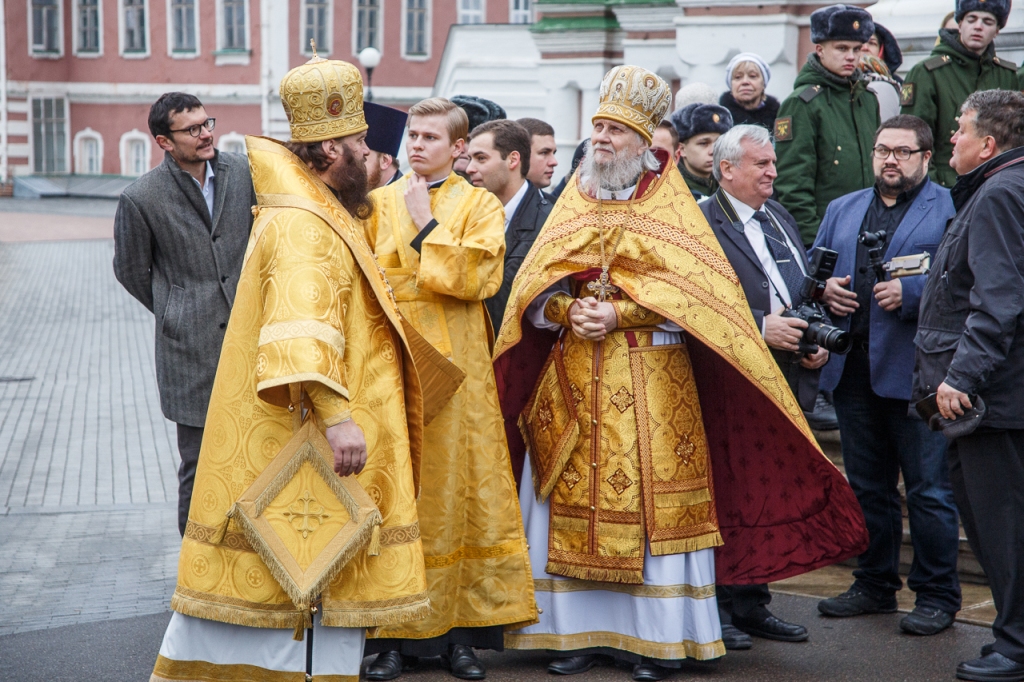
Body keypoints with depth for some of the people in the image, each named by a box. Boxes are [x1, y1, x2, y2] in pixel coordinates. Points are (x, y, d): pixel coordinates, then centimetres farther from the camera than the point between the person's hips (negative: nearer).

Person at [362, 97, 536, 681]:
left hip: (454, 367, -1)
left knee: (457, 489, 0)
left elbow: (478, 276, -10)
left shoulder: (480, 205, 6)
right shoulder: (378, 203, 13)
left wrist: (427, 227, -7)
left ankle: (460, 631, 7)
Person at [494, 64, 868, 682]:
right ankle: (581, 631, 10)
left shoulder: (670, 205, 4)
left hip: (650, 381, -3)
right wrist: (568, 312, -13)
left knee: (652, 502, -4)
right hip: (571, 383, 4)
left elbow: (694, 289, -7)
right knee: (573, 503, 2)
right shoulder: (572, 204, 13)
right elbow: (534, 291, 7)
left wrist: (621, 315, -16)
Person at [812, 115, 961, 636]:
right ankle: (875, 584, 26)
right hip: (851, 368, 6)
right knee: (867, 485, 14)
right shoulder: (842, 210, 18)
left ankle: (937, 594, 9)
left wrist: (910, 292, -21)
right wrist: (824, 287, -1)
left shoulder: (952, 208, 0)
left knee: (928, 489, -1)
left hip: (915, 369, -6)